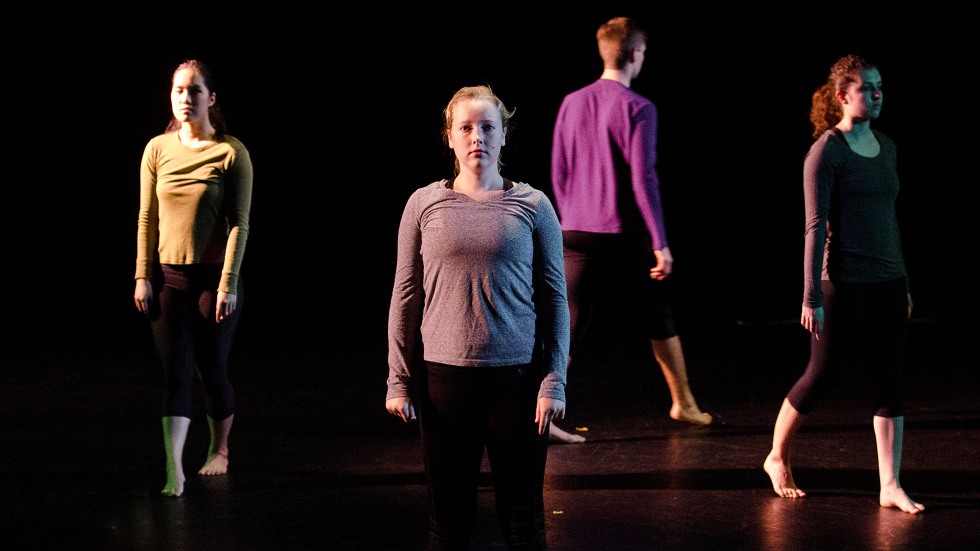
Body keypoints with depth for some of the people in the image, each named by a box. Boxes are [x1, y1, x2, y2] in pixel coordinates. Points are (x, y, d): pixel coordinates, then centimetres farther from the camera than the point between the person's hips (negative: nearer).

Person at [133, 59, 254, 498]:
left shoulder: (231, 152, -7)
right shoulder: (158, 149, 3)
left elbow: (239, 224, -8)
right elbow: (147, 218, 7)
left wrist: (229, 284, -13)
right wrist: (143, 276, 2)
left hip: (213, 276, -2)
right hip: (169, 275, 2)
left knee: (212, 370, 7)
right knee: (175, 372, -4)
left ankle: (219, 450, 31)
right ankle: (174, 470, -9)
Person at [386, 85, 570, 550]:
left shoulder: (532, 206, 1)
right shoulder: (425, 204, 4)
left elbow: (554, 299, 3)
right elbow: (406, 298, 7)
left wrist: (554, 382, -2)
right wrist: (398, 381, 4)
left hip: (517, 377, -1)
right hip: (445, 377, 1)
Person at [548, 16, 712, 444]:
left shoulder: (571, 104, 6)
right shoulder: (638, 109, -10)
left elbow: (559, 174, 11)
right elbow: (643, 180, -15)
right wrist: (660, 243, -12)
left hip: (576, 233, 4)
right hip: (625, 234, -4)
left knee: (570, 325, 1)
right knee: (659, 316, 15)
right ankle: (683, 402, 27)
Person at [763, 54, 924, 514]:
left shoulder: (885, 147, 10)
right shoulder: (825, 152, -9)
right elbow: (815, 226, -12)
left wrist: (903, 284, 17)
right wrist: (811, 298, -14)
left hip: (887, 283, 6)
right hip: (844, 283, -6)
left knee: (889, 382, 2)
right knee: (822, 373, 4)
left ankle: (890, 485, 5)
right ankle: (777, 457, 25)